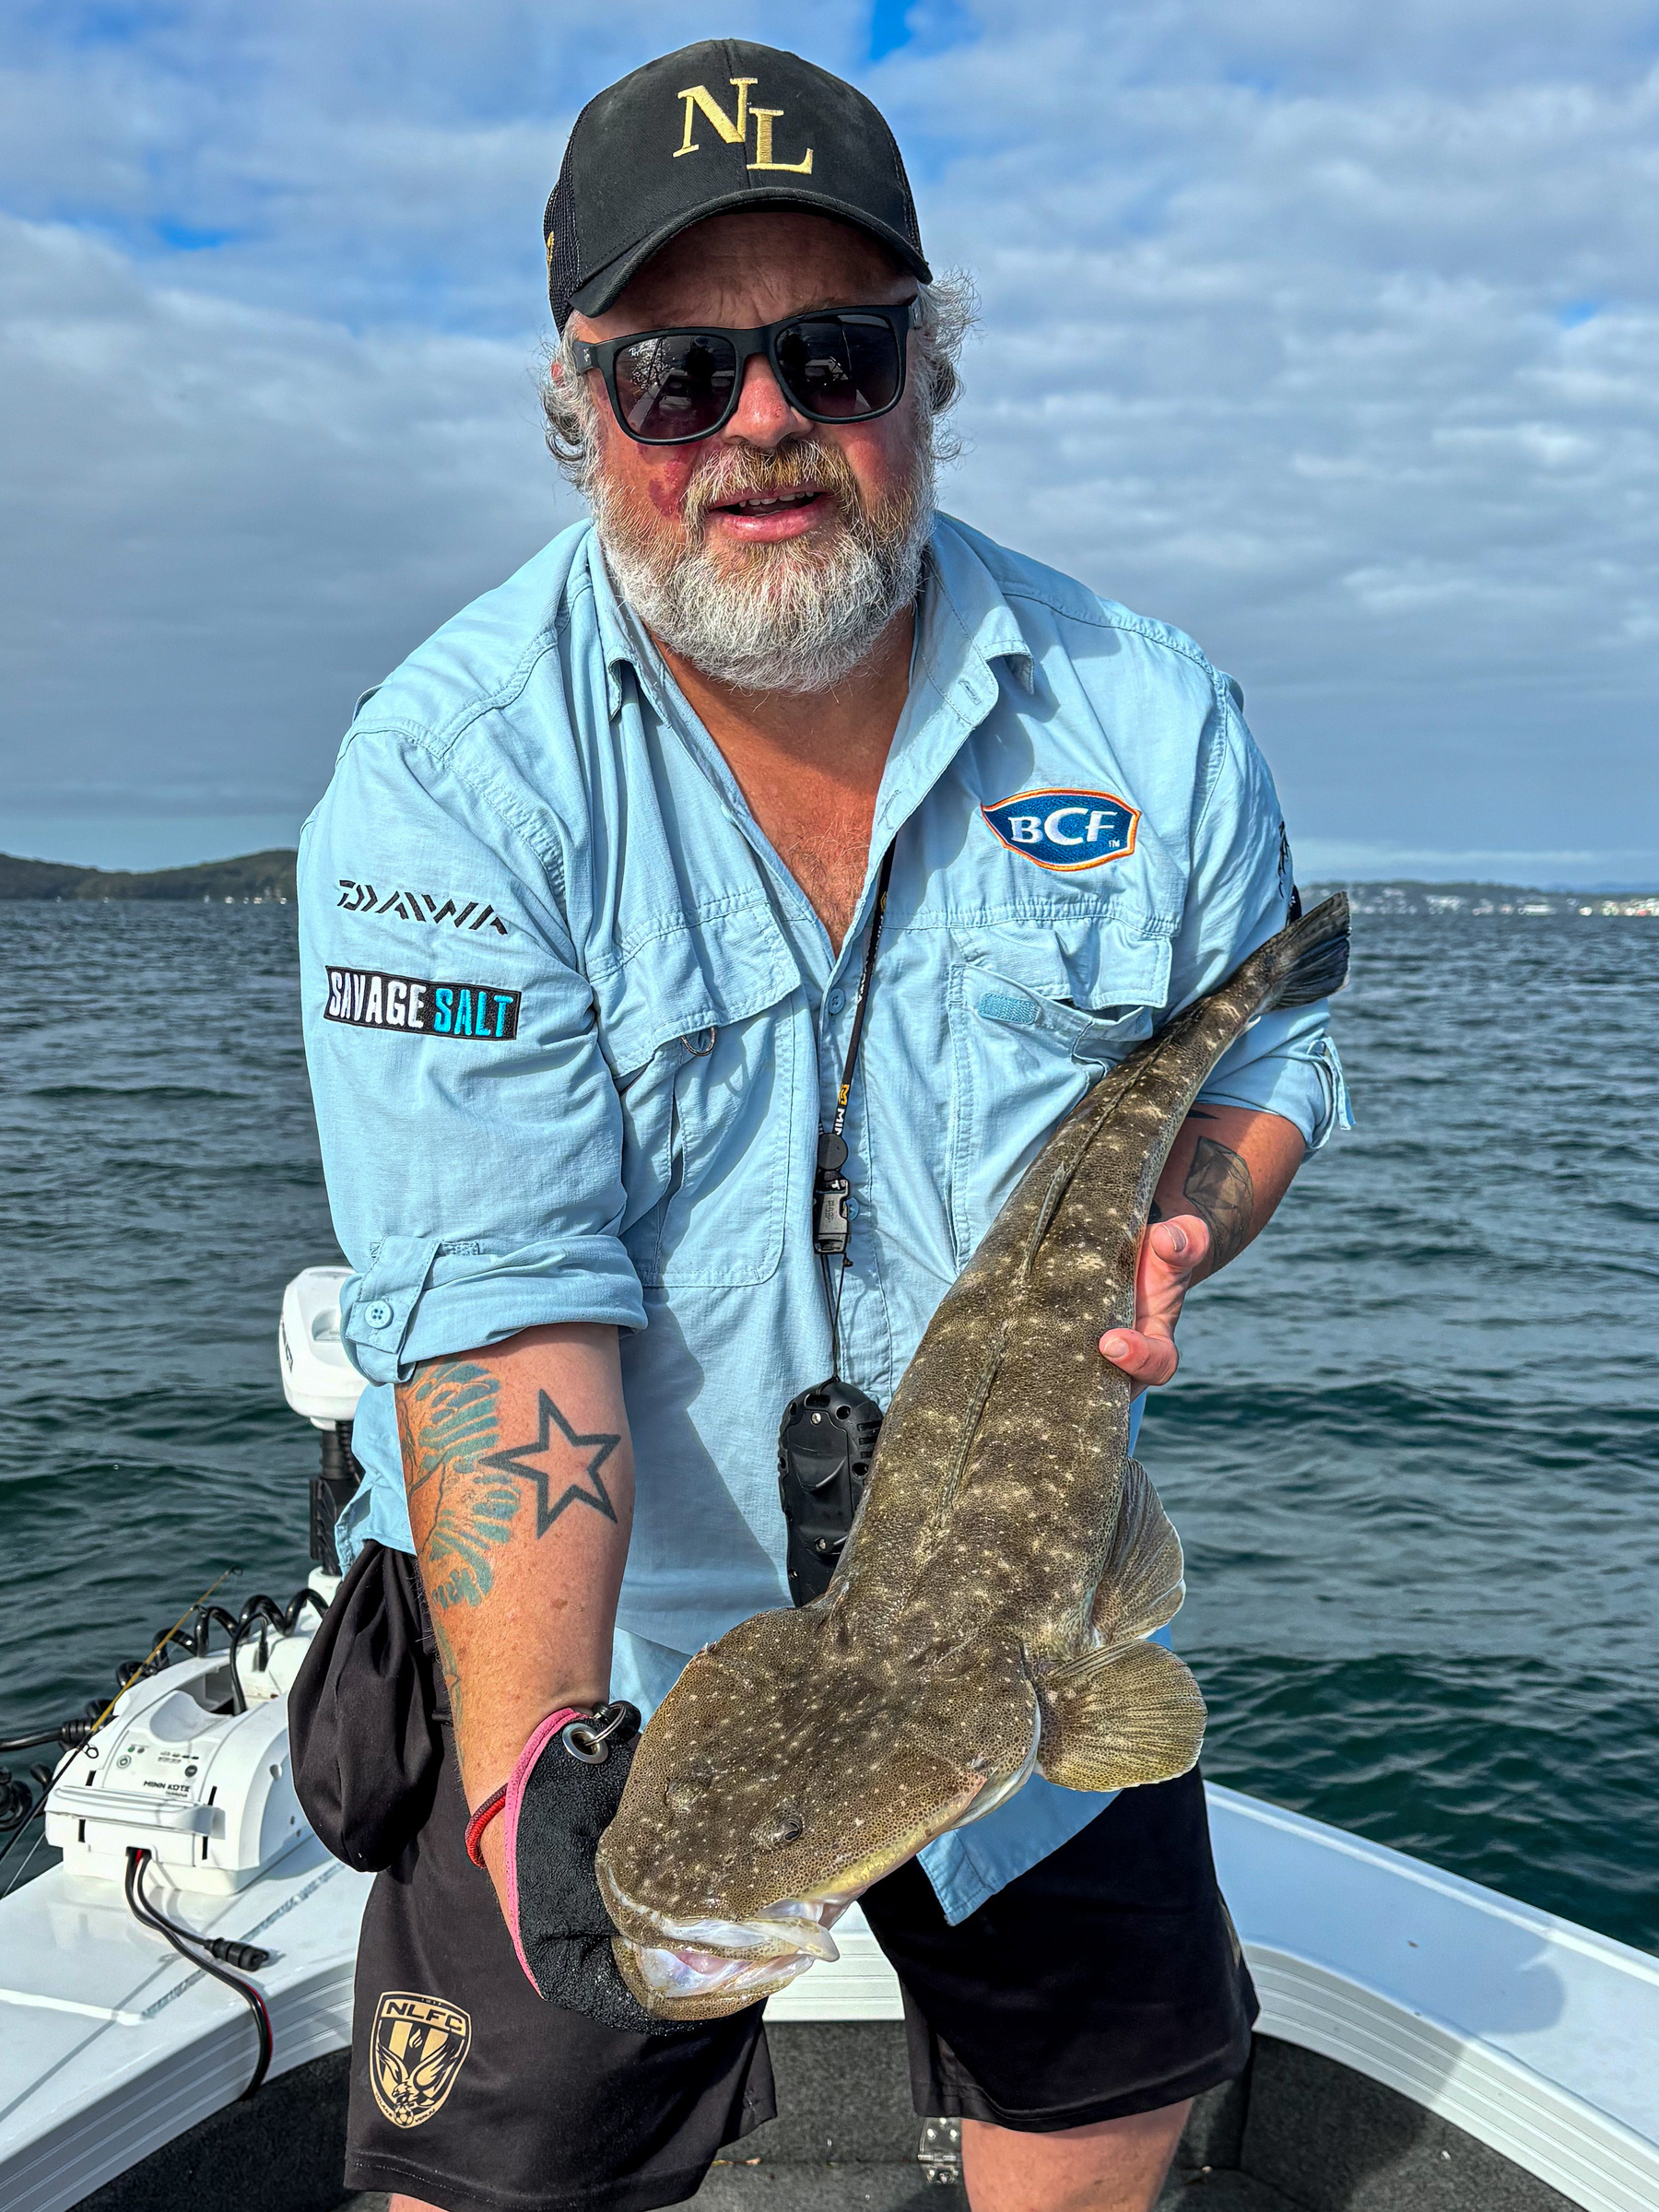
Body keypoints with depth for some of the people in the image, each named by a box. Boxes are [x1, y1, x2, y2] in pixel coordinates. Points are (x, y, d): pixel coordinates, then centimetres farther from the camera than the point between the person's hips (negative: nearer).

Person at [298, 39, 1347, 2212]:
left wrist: (1160, 1233, -16)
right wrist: (532, 1760, -38)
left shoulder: (1149, 714, -8)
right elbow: (498, 1292, -27)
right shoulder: (448, 772, -19)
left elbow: (1265, 1057, 6)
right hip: (586, 1645, -3)